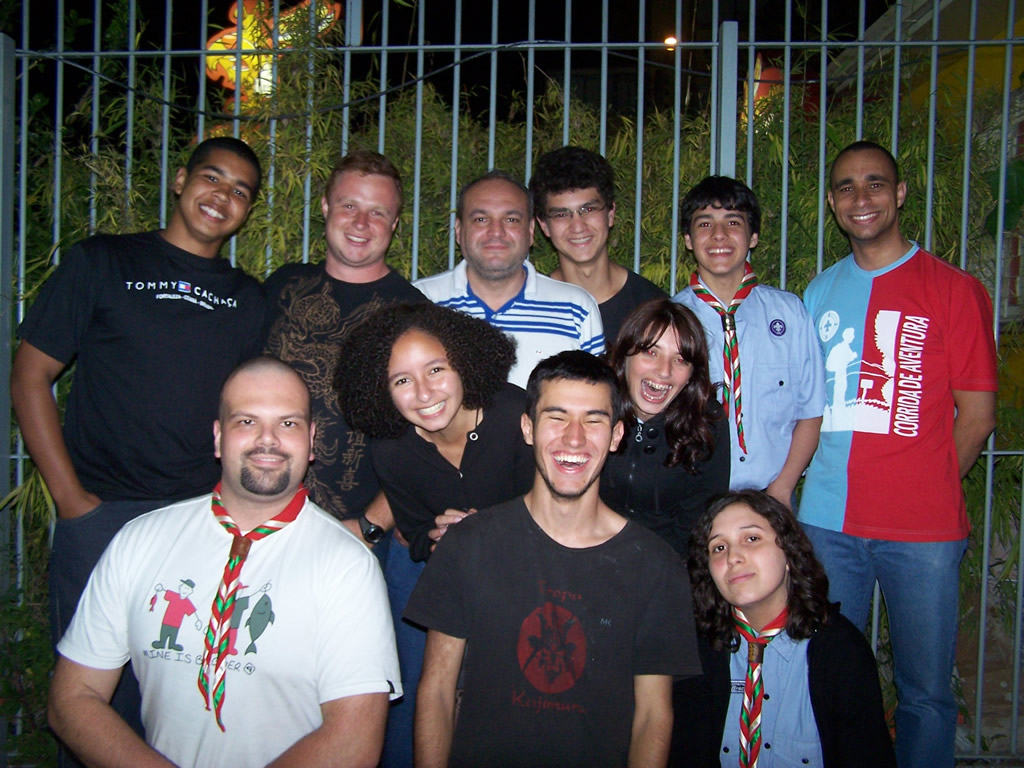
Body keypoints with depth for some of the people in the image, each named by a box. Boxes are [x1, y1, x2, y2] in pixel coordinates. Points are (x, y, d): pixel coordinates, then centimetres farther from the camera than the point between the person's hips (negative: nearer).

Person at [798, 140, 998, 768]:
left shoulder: (955, 290, -1)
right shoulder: (820, 291, 11)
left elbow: (978, 417, 0)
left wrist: (927, 493, -2)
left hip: (924, 529, -3)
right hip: (827, 522, 3)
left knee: (926, 691, 7)